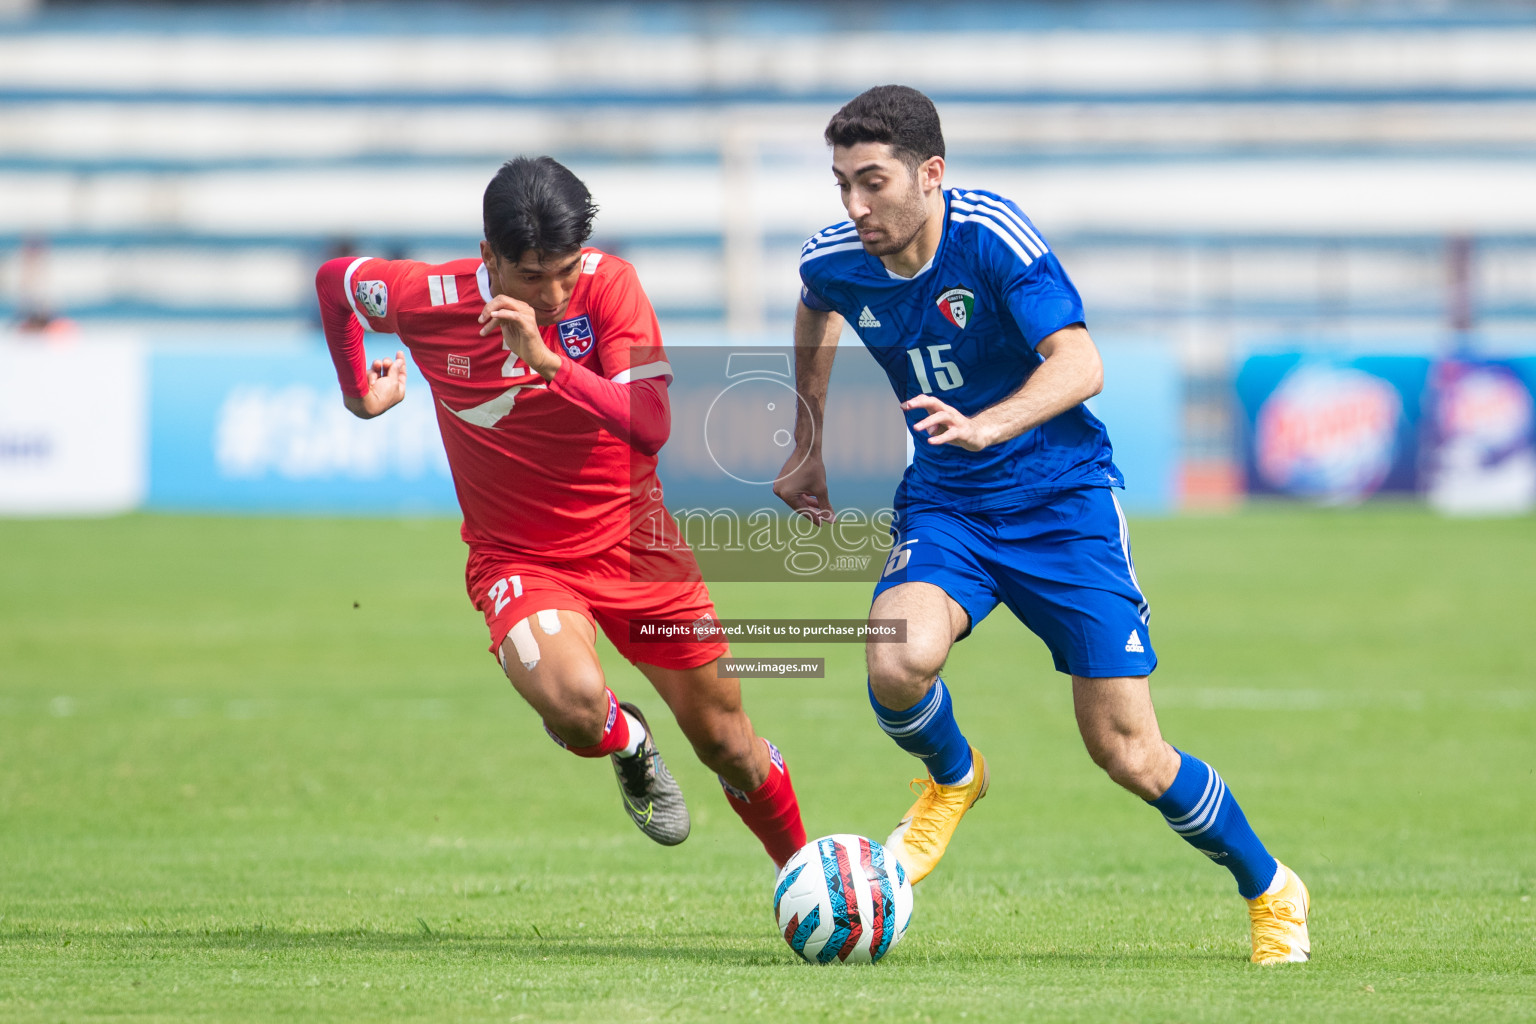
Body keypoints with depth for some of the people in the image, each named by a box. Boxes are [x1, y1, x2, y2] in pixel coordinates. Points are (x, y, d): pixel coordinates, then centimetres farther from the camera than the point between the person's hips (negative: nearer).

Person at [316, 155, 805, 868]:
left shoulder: (609, 284, -17)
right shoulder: (432, 300, -16)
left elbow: (651, 425, -28)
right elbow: (334, 280, 6)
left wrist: (547, 361, -39)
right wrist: (359, 392, 18)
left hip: (630, 540, 1)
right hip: (517, 558, -1)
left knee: (728, 747, 7)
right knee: (574, 706, -32)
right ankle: (629, 745, 6)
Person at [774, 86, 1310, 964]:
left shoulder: (991, 234, -22)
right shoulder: (834, 263, -6)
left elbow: (1079, 364, -31)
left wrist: (983, 427, -48)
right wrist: (809, 450, 24)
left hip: (1062, 499, -4)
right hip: (944, 505, 4)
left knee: (1129, 754, -5)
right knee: (898, 664, -29)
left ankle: (1270, 891, 21)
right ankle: (953, 778, 7)